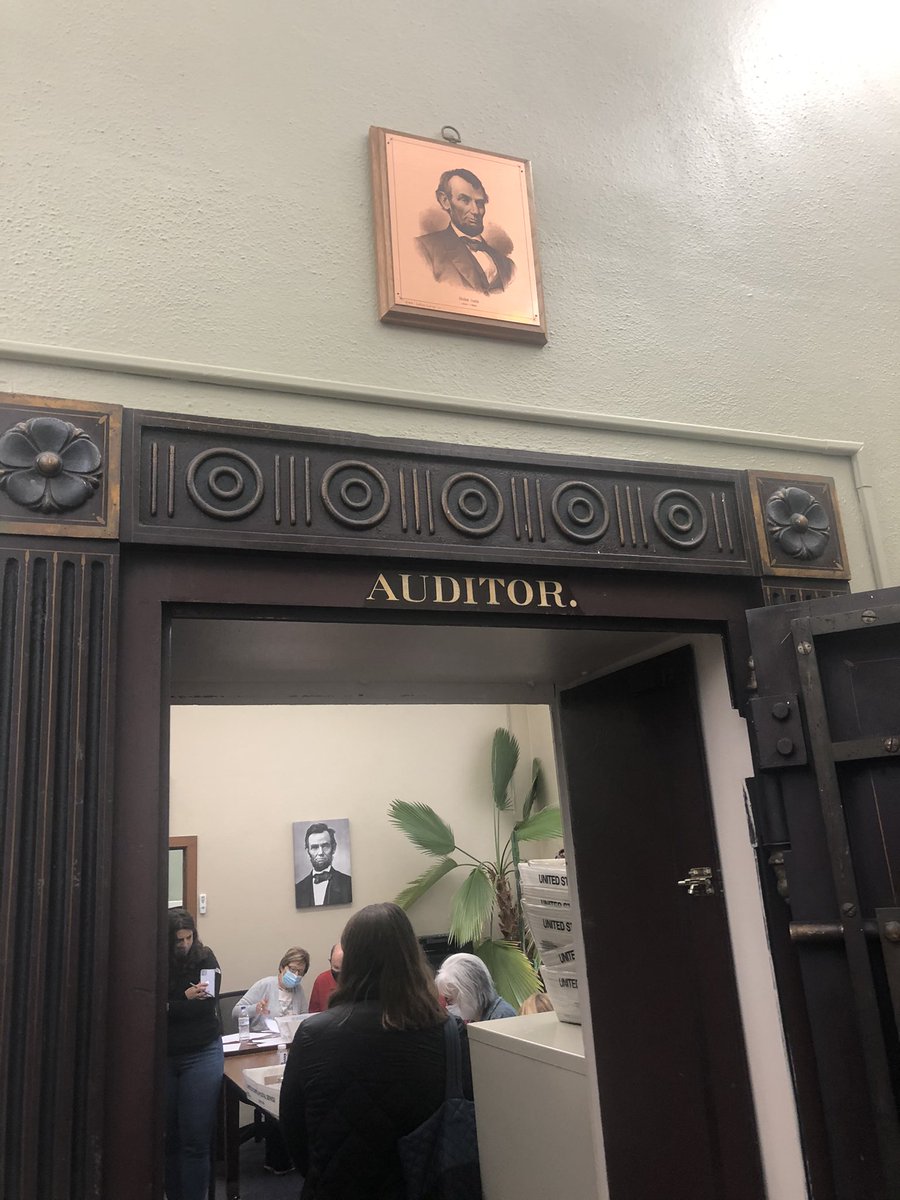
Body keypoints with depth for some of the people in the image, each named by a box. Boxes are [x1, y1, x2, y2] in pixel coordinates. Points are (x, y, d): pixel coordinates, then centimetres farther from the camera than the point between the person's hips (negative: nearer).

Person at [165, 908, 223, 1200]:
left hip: (201, 1054, -1)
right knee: (167, 1135, 10)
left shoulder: (205, 958, -6)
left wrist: (169, 1008, -15)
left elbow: (207, 1005, -11)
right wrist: (186, 998, -23)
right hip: (163, 1056, 1)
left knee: (196, 1139, -2)